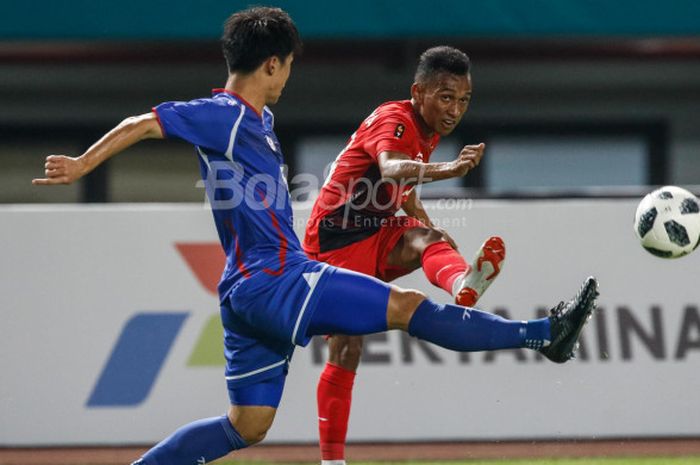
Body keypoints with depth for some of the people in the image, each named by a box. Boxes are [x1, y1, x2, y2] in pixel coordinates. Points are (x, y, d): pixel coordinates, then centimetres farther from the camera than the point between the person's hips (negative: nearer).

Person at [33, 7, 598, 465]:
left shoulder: (256, 119, 18)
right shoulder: (225, 116, -11)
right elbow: (143, 125, -10)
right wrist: (81, 166, -6)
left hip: (253, 290, 10)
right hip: (270, 280, -10)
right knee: (407, 305, -10)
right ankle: (545, 334, -10)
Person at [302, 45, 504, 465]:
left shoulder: (429, 133, 10)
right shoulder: (393, 121, -18)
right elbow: (391, 170, -42)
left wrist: (431, 227, 10)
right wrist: (448, 170, -59)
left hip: (375, 235, 6)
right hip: (336, 238, -6)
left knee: (423, 239, -28)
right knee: (346, 349, -6)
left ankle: (464, 286, -64)